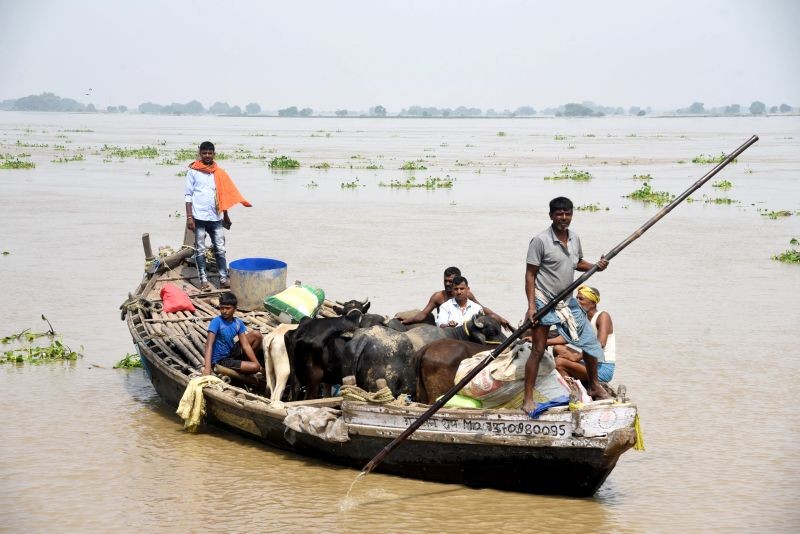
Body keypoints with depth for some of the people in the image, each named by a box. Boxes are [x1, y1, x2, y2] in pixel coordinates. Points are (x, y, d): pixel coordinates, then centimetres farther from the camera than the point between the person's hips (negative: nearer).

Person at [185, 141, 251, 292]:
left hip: (216, 217, 3)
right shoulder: (193, 172, 2)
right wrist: (189, 217, -7)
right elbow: (188, 195, 0)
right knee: (200, 250, 1)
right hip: (199, 217, -3)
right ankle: (203, 281, 3)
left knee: (220, 249, 2)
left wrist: (226, 216, 16)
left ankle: (223, 279, 5)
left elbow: (224, 195, 17)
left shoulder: (219, 173, 11)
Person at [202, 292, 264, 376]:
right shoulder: (216, 322, -21)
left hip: (232, 352, 7)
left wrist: (258, 364, -13)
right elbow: (209, 344, -28)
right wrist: (207, 368, -40)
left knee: (257, 335, -1)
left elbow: (245, 345, -5)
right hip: (220, 360, -7)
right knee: (254, 367, -24)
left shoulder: (238, 323, -4)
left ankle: (246, 361, 8)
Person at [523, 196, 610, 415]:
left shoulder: (574, 239, 4)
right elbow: (530, 274, -14)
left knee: (590, 340, 11)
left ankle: (594, 386, 29)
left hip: (567, 301, 7)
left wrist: (596, 266, -1)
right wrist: (531, 305, -21)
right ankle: (528, 398, 3)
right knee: (538, 350, -4)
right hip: (544, 302, -7)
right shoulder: (541, 241, -16)